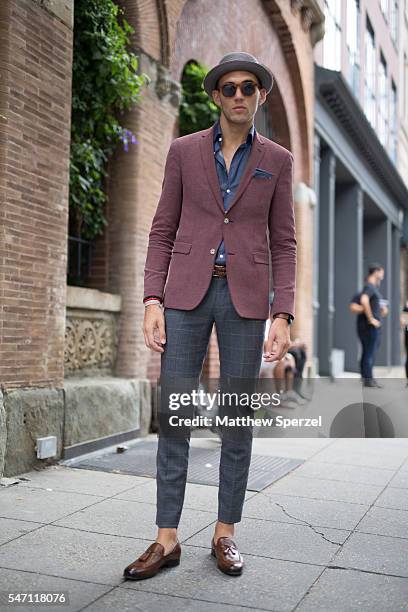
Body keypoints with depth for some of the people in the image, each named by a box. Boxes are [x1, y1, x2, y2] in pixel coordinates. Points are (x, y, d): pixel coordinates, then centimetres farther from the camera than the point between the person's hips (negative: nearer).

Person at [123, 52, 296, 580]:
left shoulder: (277, 160, 8)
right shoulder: (184, 151, 7)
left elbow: (282, 244, 6)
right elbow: (163, 231, 6)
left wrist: (282, 315, -5)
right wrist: (153, 301, -6)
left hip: (246, 297, 0)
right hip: (187, 291, 0)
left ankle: (225, 534, 18)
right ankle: (167, 539, 9)